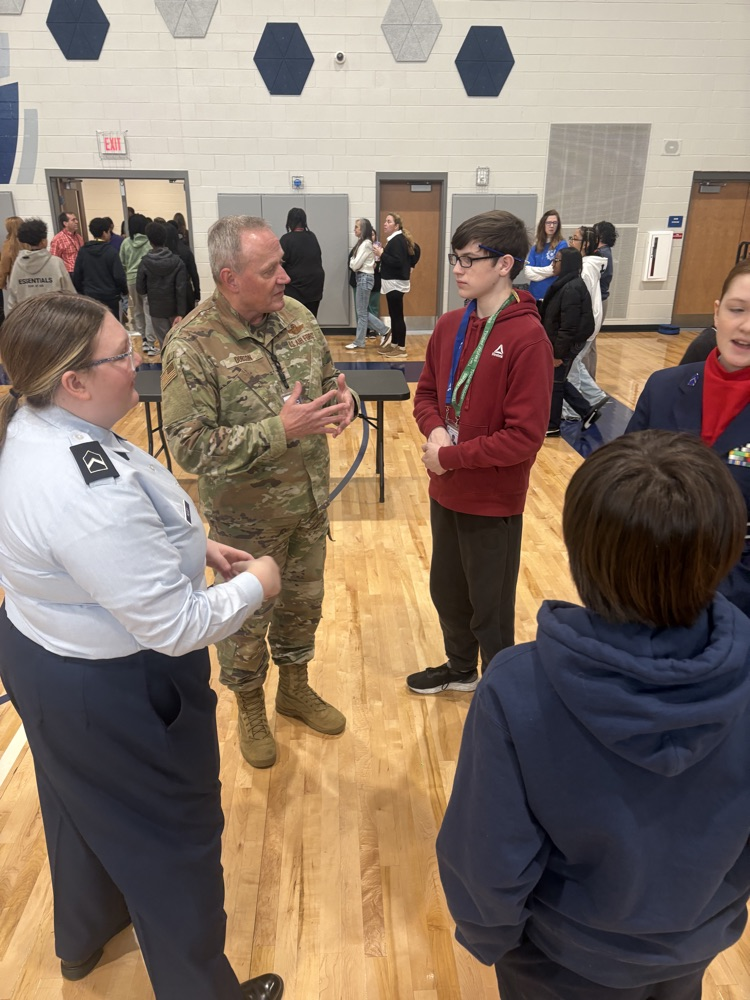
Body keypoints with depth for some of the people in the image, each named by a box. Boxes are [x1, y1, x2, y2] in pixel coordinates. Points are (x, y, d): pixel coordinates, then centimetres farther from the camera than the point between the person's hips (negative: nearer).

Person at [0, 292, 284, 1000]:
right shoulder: (88, 489, -37)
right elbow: (175, 626, -31)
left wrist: (191, 547, 3)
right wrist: (254, 585, -15)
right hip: (114, 691, -9)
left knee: (85, 802, 32)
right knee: (171, 836, 15)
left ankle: (82, 936, 62)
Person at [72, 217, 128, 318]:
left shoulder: (82, 251, 2)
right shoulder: (111, 251, -11)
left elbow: (77, 275, 4)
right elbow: (119, 276, -12)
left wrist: (81, 291, 17)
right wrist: (124, 291, 5)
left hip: (90, 296, 4)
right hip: (110, 296, -4)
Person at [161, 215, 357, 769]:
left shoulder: (296, 314, -4)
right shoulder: (193, 345, -22)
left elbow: (329, 378, 9)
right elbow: (191, 447, -25)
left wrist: (343, 398, -15)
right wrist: (281, 429, -31)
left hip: (310, 504, 5)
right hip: (247, 518, -5)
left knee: (303, 603, 23)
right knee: (247, 618, 16)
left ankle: (295, 687, 49)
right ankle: (250, 707, 43)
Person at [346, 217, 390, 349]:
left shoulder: (365, 244, -15)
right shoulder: (362, 243, 14)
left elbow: (355, 265, -17)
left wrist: (352, 261, 3)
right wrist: (353, 263, -6)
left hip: (364, 278, -10)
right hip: (362, 277, 10)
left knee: (361, 312, -1)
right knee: (363, 311, 12)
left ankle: (359, 342, 7)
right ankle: (384, 330, 18)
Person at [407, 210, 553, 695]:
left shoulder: (527, 337, -20)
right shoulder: (450, 325, 1)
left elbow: (524, 436, -23)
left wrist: (451, 456, -20)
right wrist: (436, 431, -10)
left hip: (493, 501, -7)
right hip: (446, 492, 7)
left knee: (491, 610, 11)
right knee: (447, 591, 23)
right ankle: (460, 669, 48)